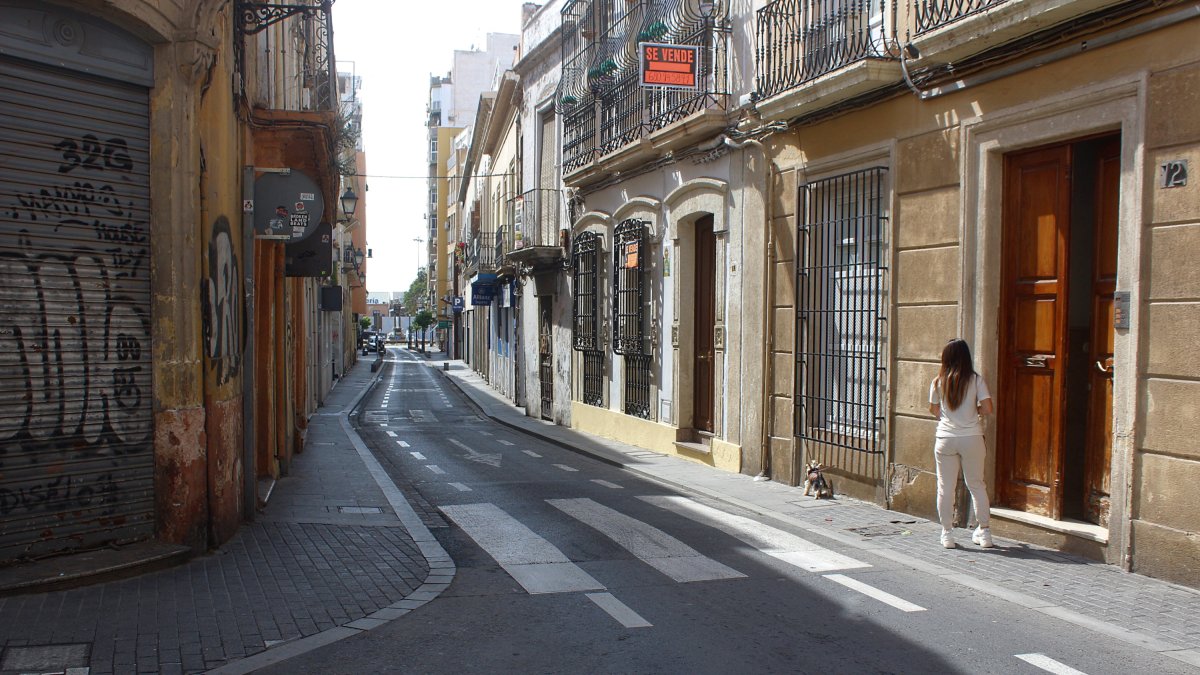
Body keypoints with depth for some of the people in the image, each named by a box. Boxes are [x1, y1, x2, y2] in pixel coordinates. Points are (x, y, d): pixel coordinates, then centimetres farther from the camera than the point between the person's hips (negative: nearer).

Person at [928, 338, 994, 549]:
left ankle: (947, 533, 11)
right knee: (976, 484, 13)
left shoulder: (938, 382, -2)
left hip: (946, 439, 0)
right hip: (972, 437, 0)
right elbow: (987, 408, -9)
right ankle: (984, 531, 18)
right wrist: (974, 411, 12)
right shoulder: (976, 380, -4)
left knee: (945, 487, 7)